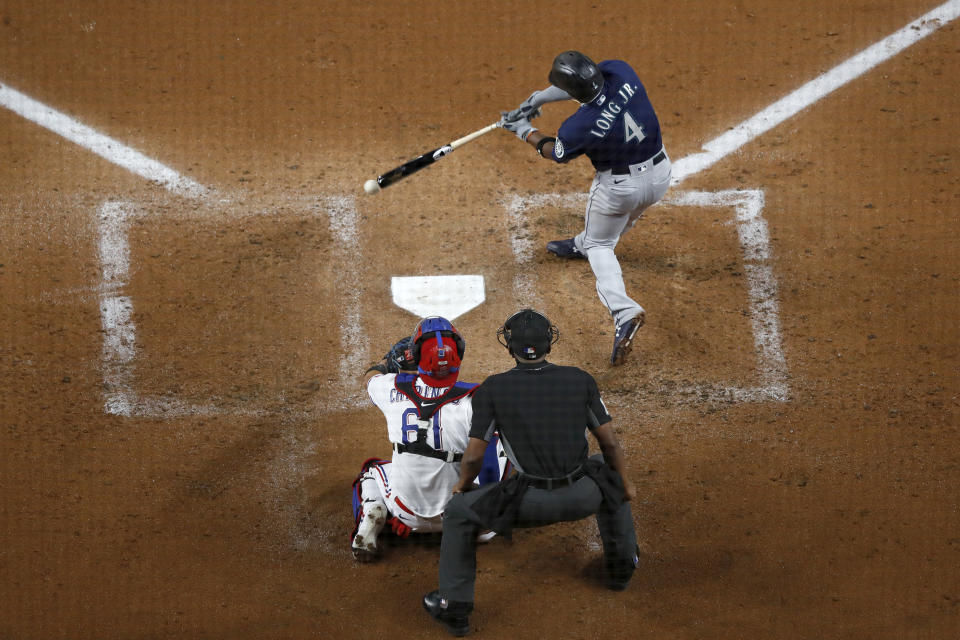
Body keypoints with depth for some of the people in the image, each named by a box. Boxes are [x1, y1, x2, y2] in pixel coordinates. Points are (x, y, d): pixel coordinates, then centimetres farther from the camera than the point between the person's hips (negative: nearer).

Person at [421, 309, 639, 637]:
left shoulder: (492, 389, -5)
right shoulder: (580, 380, 1)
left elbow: (474, 455, 0)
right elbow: (609, 443, 8)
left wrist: (462, 486, 22)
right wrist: (625, 484, 26)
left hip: (531, 503, -3)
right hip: (583, 498, 3)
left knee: (457, 512, 20)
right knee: (607, 470, 38)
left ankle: (454, 606, 21)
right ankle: (621, 566, 48)